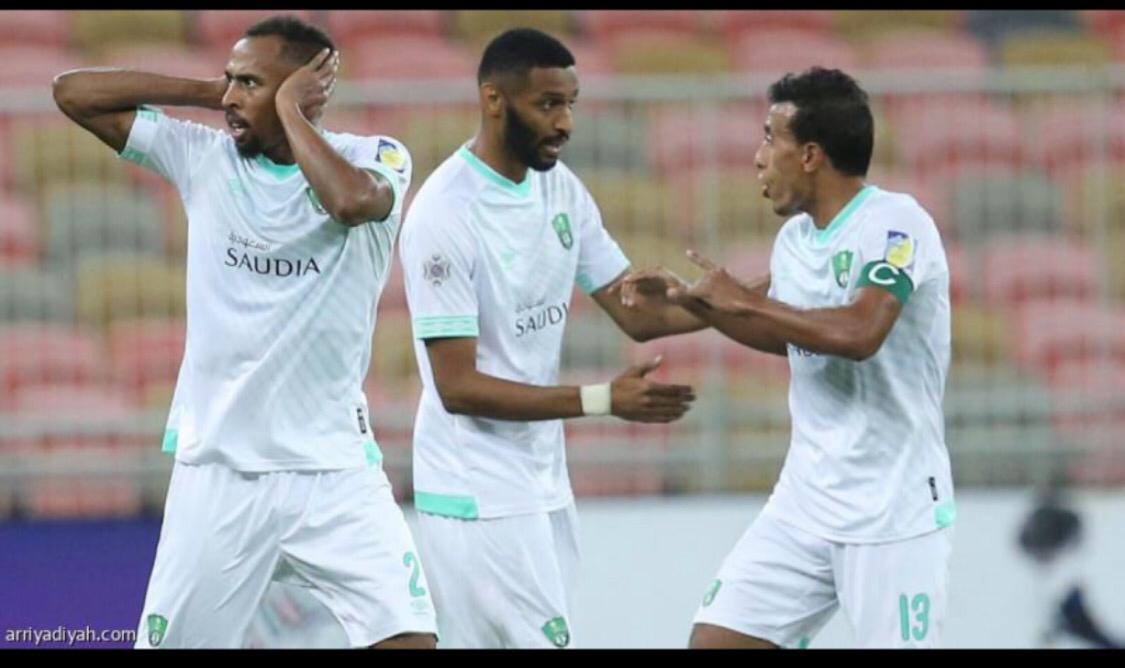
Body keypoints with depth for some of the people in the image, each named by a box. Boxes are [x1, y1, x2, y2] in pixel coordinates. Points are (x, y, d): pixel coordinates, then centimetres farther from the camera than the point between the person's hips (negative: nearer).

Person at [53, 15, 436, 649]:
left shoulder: (376, 160, -5)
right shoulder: (204, 157, 4)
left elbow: (353, 201, -29)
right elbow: (74, 92, 4)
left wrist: (288, 109, -15)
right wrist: (208, 93, 0)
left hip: (335, 470, -2)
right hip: (217, 470, 3)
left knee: (408, 636, -14)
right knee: (171, 640, 5)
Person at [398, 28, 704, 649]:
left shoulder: (559, 188, 5)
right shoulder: (444, 215, -19)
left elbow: (634, 311, 9)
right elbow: (458, 387, -20)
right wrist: (602, 400, -24)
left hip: (545, 480, 8)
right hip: (478, 496, -8)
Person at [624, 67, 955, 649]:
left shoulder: (895, 224, -15)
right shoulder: (796, 238, 8)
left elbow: (858, 334, -31)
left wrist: (743, 298, -19)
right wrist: (689, 299, 16)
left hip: (892, 514, -7)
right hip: (804, 504, 7)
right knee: (715, 638, 1)